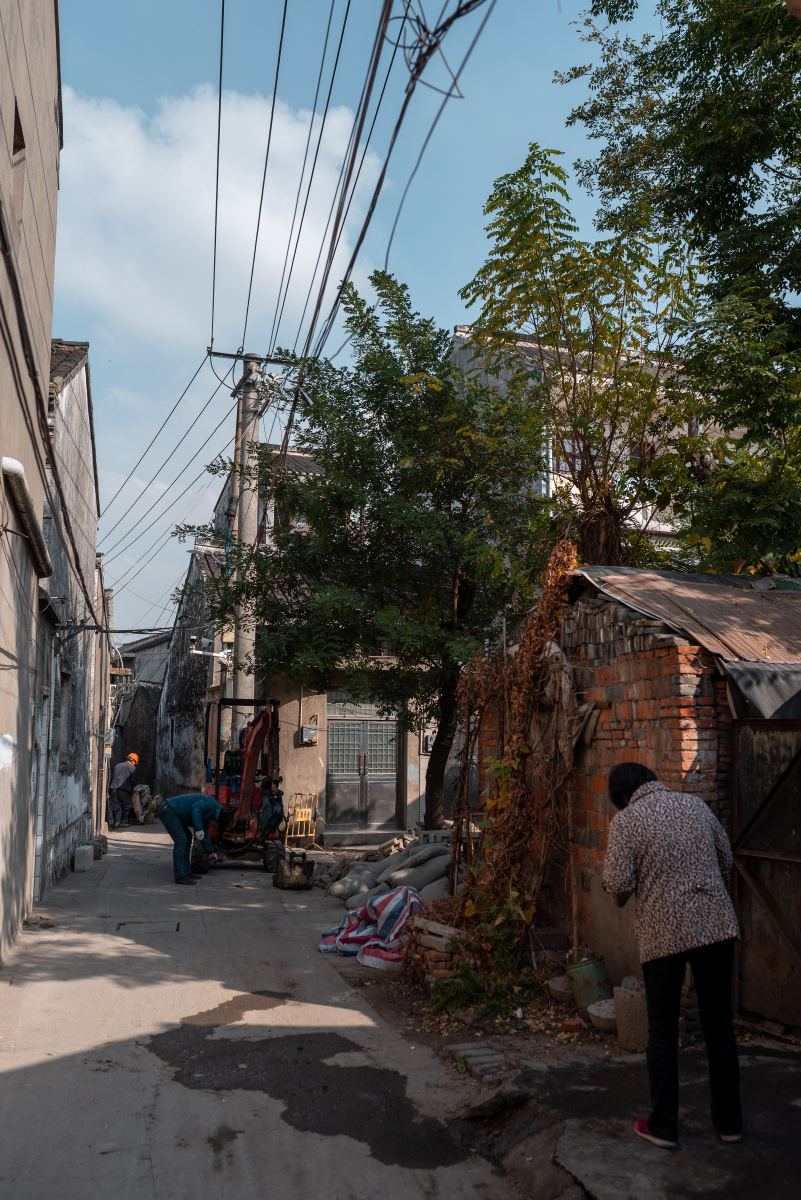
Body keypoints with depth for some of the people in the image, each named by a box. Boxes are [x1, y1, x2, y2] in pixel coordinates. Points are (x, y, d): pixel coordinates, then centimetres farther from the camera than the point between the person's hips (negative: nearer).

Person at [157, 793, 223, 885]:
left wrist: (210, 852, 33)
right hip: (168, 810, -11)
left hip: (173, 813, 11)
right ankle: (179, 876, -12)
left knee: (188, 838, 16)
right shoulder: (211, 803, -13)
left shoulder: (208, 815, 17)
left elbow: (204, 833, 28)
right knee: (181, 840, -14)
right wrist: (198, 829, -28)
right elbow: (195, 808, -30)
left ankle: (187, 872, 20)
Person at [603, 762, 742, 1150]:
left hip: (663, 932, -3)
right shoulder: (695, 804, 5)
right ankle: (729, 1121, 24)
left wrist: (618, 893, 8)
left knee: (662, 1031, 11)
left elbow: (619, 884, -14)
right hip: (714, 924, 3)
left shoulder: (625, 820, -7)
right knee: (719, 1026, 15)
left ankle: (663, 1125, 18)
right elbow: (725, 861, 13)